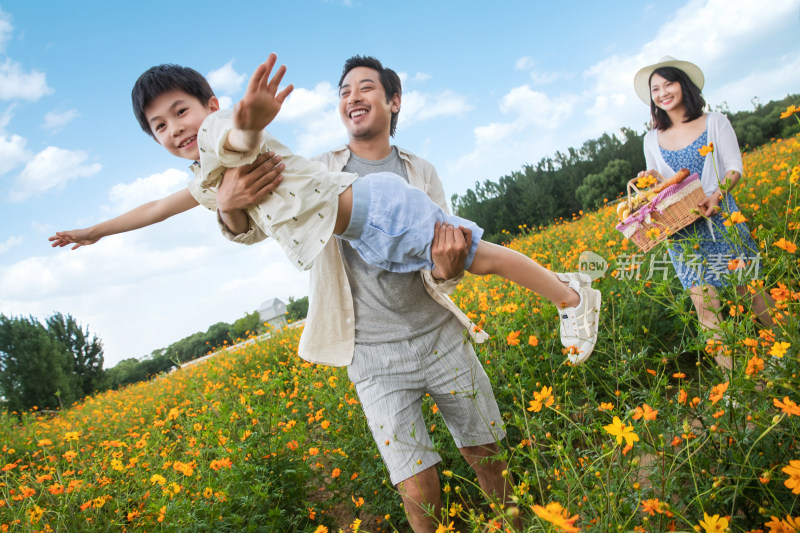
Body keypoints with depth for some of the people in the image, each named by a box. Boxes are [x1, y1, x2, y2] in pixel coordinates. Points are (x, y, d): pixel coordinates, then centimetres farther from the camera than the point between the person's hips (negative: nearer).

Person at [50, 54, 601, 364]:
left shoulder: (222, 132, -9)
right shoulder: (207, 180, 21)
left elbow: (243, 136, -36)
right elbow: (158, 207, 38)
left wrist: (249, 123, -61)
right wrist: (97, 230, 47)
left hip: (370, 205, -9)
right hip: (365, 240, 9)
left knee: (475, 256, -3)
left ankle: (573, 297, 10)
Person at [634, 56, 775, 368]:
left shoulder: (715, 122, 4)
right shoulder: (652, 140, 10)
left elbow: (734, 168, -2)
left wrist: (717, 194, -20)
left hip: (721, 217, -1)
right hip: (682, 230, 2)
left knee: (751, 287, 2)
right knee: (702, 300, -4)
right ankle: (730, 372, 3)